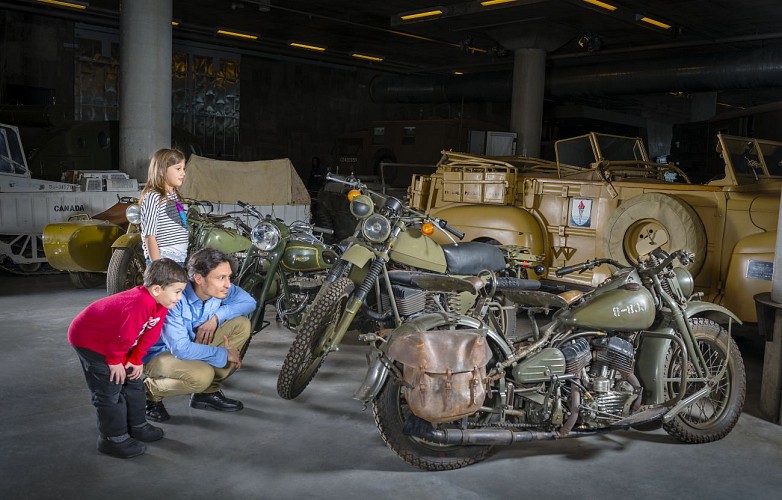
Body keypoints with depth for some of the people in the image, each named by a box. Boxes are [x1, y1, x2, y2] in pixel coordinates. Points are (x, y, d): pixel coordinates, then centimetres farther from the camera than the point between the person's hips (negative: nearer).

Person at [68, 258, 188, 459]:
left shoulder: (160, 303, -9)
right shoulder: (139, 305, -39)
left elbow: (150, 334, 1)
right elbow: (124, 336, -32)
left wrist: (136, 359, 3)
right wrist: (114, 361, -17)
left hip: (112, 341, 10)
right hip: (88, 339, -9)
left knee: (133, 382, 15)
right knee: (110, 391, -6)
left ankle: (137, 427, 28)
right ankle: (114, 439, 6)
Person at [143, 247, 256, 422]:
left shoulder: (219, 289, -14)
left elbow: (249, 302, -3)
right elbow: (180, 348, -35)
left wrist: (217, 317, -20)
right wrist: (225, 354, -25)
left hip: (193, 344, 7)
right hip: (158, 353, -7)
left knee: (241, 324, -10)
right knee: (202, 375, -35)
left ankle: (208, 392, 3)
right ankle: (151, 391, -3)